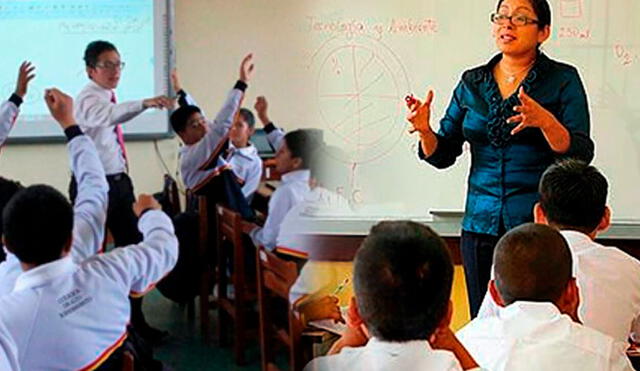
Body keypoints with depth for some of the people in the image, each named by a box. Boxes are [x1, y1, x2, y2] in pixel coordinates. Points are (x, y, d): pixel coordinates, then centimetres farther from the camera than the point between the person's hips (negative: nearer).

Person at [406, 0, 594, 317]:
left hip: (542, 223, -3)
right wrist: (425, 131, -10)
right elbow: (443, 156, 10)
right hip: (481, 224, 4)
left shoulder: (563, 79, 0)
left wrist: (545, 121, -27)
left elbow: (581, 154, -10)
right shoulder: (472, 83, 10)